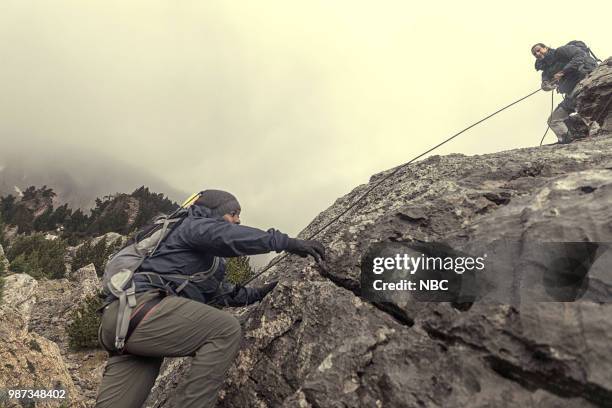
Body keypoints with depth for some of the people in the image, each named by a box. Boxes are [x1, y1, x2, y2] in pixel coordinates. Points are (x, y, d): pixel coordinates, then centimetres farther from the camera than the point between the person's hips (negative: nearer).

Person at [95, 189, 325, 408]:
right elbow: (227, 235, -19)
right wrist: (286, 242, -20)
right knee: (227, 330, -20)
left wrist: (258, 294, 27)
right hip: (140, 306, -10)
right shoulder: (194, 224, 2)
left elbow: (219, 292, 35)